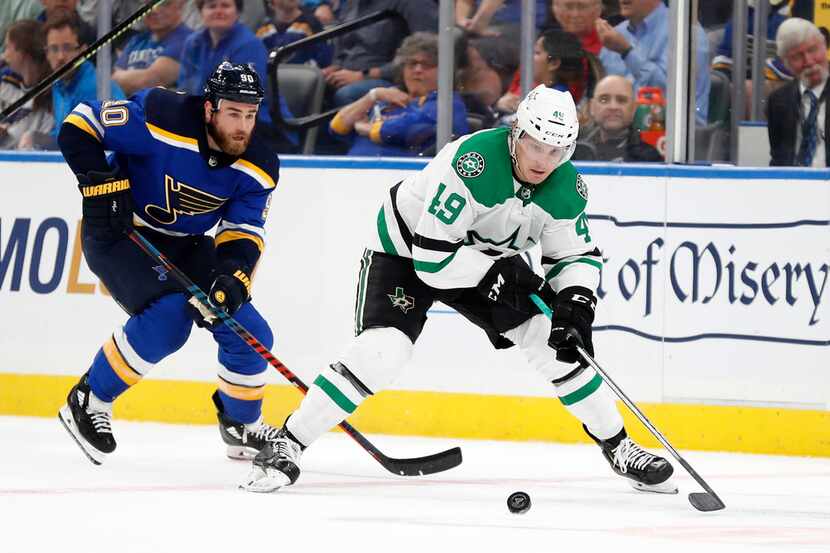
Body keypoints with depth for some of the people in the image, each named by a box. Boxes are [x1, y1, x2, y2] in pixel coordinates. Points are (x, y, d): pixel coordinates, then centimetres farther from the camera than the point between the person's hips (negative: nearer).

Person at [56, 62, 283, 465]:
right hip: (118, 233, -6)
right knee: (167, 317, -28)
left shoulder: (257, 167, -12)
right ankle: (88, 402, -10)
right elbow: (78, 127, -19)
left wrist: (233, 277, -30)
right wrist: (100, 183, -27)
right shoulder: (160, 120, -27)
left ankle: (242, 426, 22)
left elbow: (243, 232, -11)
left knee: (249, 333, -4)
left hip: (185, 246, 6)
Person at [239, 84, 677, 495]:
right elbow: (432, 257, -35)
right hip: (407, 248, -6)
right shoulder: (471, 165, -37)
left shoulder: (567, 189, -16)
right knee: (379, 353, -24)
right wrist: (498, 271, -32)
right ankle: (287, 446, -13)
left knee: (558, 343, -6)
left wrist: (574, 306, -21)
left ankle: (618, 447, 10)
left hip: (489, 257, 6)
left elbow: (578, 255, -3)